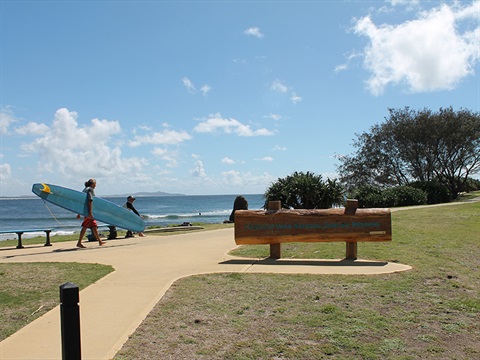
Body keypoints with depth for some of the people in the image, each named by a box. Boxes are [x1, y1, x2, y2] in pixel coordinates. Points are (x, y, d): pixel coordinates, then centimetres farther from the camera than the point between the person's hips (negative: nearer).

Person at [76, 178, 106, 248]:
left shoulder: (85, 190, 20)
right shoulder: (90, 189, -8)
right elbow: (89, 201, -19)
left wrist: (79, 213, 20)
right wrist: (90, 212, -26)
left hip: (85, 210, 9)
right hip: (88, 211, -9)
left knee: (94, 226, 13)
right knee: (85, 226, -6)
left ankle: (100, 241, 19)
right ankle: (79, 243, -6)